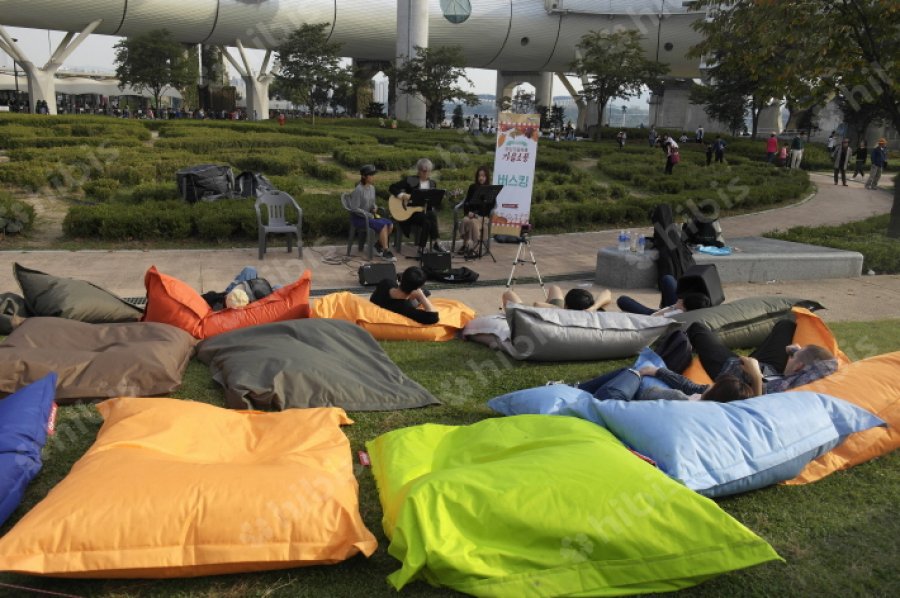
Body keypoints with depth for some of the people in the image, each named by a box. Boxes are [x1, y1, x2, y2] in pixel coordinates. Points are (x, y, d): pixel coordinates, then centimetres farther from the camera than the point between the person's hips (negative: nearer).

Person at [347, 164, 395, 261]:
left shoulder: (372, 187, 7)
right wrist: (369, 214, -17)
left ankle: (378, 245, 7)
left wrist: (374, 209, -3)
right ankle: (385, 252, -16)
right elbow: (355, 209, -19)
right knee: (383, 226, -25)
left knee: (390, 224, -10)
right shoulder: (358, 190, -18)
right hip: (359, 218, -8)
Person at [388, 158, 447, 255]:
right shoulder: (410, 180, 1)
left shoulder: (432, 183, 14)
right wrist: (402, 195, -19)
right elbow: (392, 187, -4)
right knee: (428, 220, -33)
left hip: (426, 210, 4)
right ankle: (435, 243, -20)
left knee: (433, 214, -32)